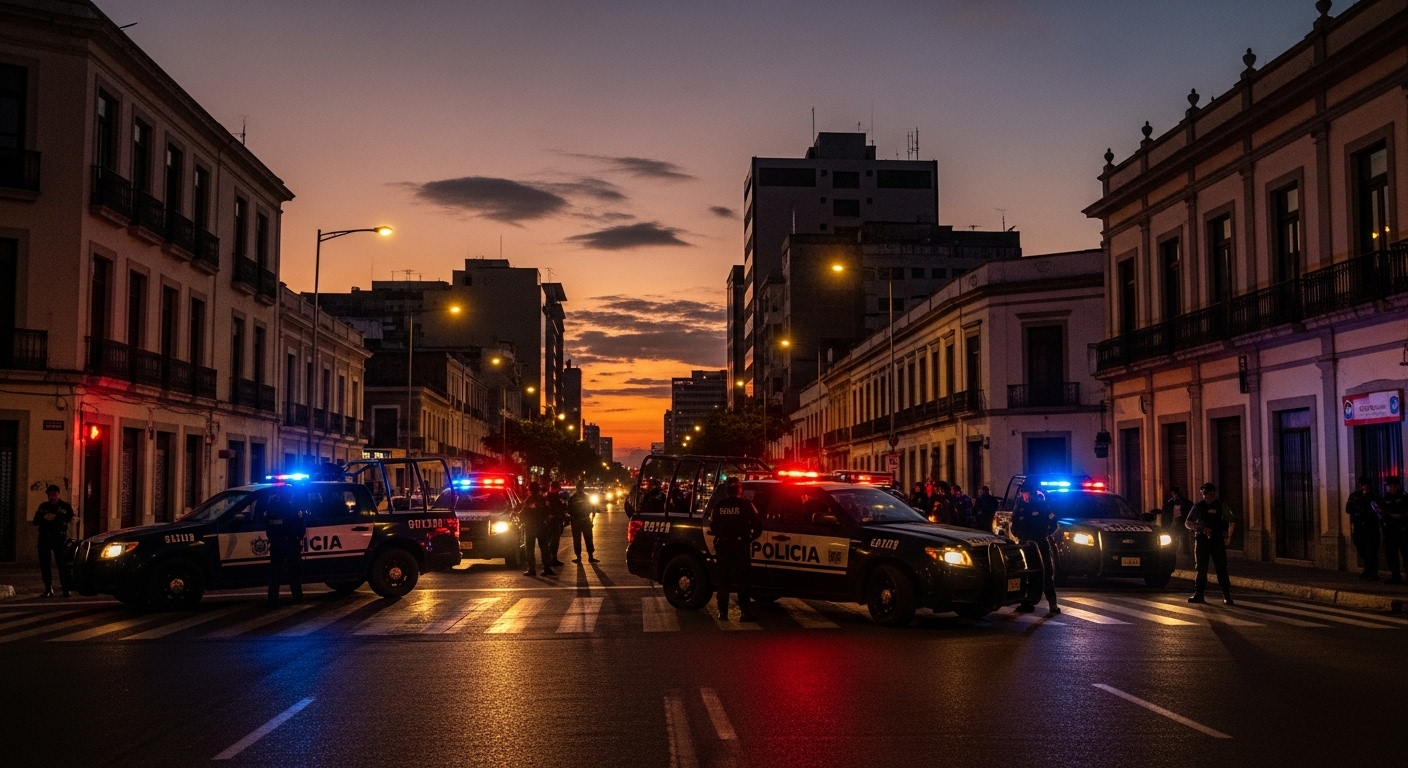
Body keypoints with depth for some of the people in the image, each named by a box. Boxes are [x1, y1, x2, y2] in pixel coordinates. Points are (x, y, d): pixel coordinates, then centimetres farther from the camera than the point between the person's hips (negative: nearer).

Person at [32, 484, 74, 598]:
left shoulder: (65, 506, 7)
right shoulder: (43, 506, 15)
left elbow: (69, 517, -10)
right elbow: (35, 522, 8)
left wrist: (56, 517, -23)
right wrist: (43, 517, -12)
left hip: (59, 537, -3)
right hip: (44, 537, 4)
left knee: (62, 563, -10)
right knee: (44, 564, 2)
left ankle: (66, 589, -9)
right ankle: (48, 589, 11)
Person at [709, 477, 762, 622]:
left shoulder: (719, 506, 1)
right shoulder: (745, 504, -6)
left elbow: (712, 526, 5)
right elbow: (757, 523, -8)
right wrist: (752, 537, 9)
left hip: (723, 545, 2)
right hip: (740, 545, -2)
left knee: (723, 580, 9)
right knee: (742, 579, 3)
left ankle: (723, 612, 7)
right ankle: (744, 611, -1)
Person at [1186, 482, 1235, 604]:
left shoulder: (1221, 505, 2)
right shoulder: (1198, 506, 5)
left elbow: (1231, 522, 11)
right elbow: (1187, 523, 4)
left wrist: (1228, 537, 4)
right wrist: (1202, 528, -9)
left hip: (1217, 540, -2)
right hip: (1202, 540, 2)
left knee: (1221, 568, -5)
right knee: (1201, 569, 5)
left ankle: (1227, 596, 0)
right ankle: (1199, 595, 9)